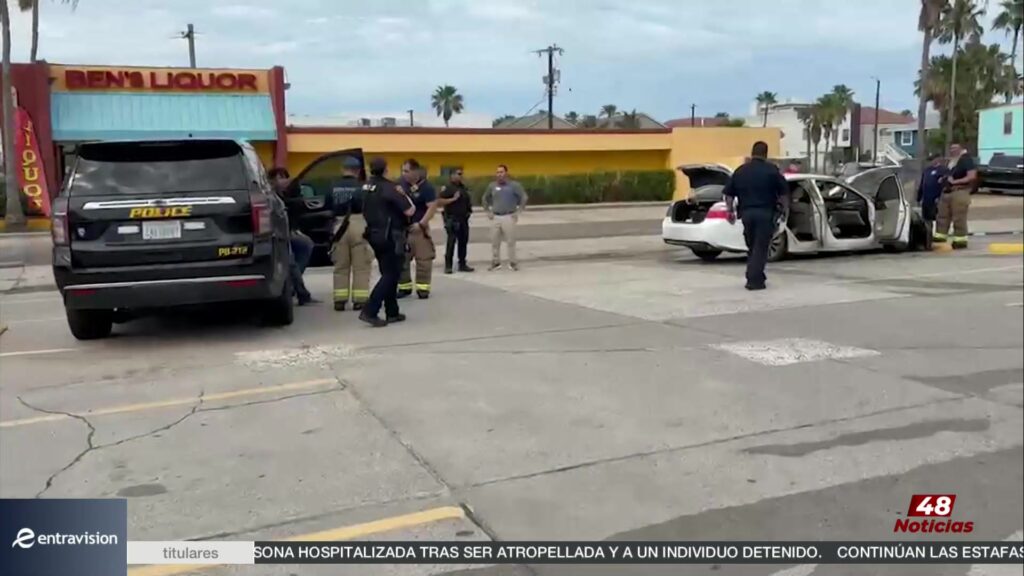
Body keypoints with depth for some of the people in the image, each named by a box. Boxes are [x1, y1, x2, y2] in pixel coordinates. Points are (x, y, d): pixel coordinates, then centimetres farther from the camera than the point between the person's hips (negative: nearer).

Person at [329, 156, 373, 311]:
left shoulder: (334, 188, 5)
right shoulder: (361, 187, -6)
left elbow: (328, 208, 6)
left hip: (339, 226, 3)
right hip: (358, 225, -3)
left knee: (340, 267, 12)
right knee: (360, 267, 4)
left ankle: (339, 300, 12)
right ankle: (359, 300, 3)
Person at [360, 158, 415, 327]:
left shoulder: (366, 187, 6)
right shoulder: (389, 188, -17)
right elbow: (410, 211, -19)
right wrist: (404, 196, 0)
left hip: (375, 235, 8)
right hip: (391, 236, -8)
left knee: (388, 274, 15)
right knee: (391, 274, -3)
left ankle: (392, 312, 19)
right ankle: (369, 311, -11)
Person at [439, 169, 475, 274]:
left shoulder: (463, 187, 12)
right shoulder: (447, 188, -9)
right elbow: (439, 202, -17)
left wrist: (469, 206, 8)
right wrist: (453, 199, -20)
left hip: (463, 218, 7)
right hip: (452, 219, -7)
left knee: (463, 242, 10)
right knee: (451, 242, -6)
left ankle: (462, 264, 18)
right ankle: (448, 266, -1)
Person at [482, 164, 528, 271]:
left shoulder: (513, 185, -6)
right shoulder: (492, 185, 6)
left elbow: (524, 197, -5)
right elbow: (485, 199, 20)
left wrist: (518, 211, -8)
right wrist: (488, 211, 11)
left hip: (509, 217, -4)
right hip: (495, 217, 4)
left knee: (511, 241, -2)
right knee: (494, 242, 6)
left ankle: (513, 262, 8)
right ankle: (495, 262, 16)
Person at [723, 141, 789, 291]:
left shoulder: (740, 171, 8)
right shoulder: (772, 170, -2)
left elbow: (729, 194, 7)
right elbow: (784, 192, -1)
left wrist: (730, 211, 15)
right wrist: (781, 207, 13)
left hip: (747, 213, 4)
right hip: (765, 213, -4)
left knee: (752, 247, 17)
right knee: (760, 248, -2)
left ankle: (754, 277, 20)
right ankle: (754, 280, -7)